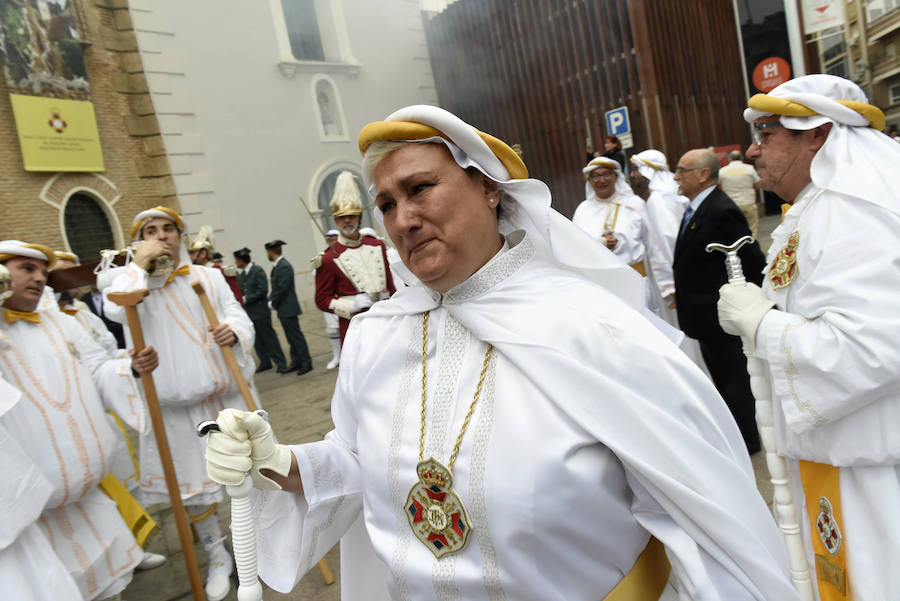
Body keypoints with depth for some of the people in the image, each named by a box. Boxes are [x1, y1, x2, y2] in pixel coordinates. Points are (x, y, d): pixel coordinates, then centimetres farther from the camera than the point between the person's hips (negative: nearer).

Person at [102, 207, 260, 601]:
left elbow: (240, 318, -1)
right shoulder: (129, 278, 1)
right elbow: (117, 310, -22)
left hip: (229, 397, 2)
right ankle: (218, 558, 33)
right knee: (192, 488, 10)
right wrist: (139, 264, -14)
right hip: (177, 408, -1)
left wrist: (234, 331, -23)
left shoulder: (208, 276, 5)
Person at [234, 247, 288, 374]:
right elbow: (240, 291, 17)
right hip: (248, 312, 7)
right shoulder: (240, 274, 11)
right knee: (257, 340, 10)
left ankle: (280, 363, 3)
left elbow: (263, 290, -17)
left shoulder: (258, 271, -10)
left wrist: (246, 299, -16)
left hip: (260, 311, -7)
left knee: (269, 337, -3)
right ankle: (265, 363, 20)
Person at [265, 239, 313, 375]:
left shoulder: (284, 266, -17)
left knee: (296, 336, -4)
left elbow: (282, 289, -21)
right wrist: (271, 301, 3)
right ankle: (296, 362, 22)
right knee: (292, 337, 14)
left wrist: (273, 303, -11)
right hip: (283, 309, 10)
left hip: (288, 309, -9)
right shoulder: (277, 266, 12)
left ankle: (306, 363, 1)